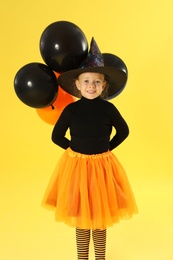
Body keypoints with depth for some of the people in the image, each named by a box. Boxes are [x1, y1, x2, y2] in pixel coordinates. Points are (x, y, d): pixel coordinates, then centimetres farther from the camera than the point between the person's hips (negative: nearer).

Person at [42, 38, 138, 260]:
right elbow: (56, 136, 1)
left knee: (101, 216, 12)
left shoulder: (108, 108, -8)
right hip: (76, 165, 0)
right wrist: (75, 149, -1)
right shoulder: (71, 109, -9)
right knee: (81, 216, 11)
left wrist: (107, 148, 0)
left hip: (102, 166, 0)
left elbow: (123, 131, 6)